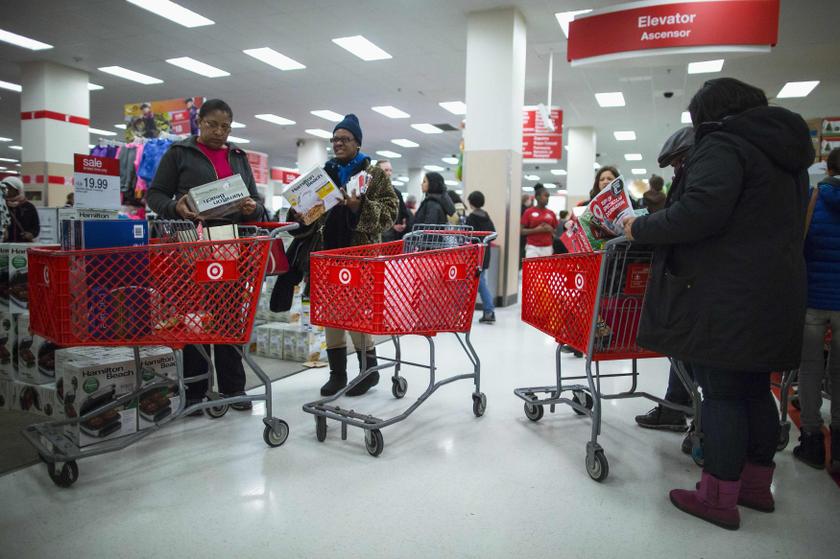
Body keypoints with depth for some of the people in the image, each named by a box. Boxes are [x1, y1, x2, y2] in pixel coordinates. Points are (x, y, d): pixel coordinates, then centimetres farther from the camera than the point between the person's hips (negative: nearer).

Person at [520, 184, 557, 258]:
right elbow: (521, 231, -2)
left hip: (547, 248, 3)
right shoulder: (529, 212, -1)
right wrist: (536, 230, -14)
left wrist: (550, 229, -6)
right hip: (532, 248, -3)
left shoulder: (551, 213, 8)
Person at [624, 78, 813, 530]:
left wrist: (640, 228, -14)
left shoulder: (722, 145, -10)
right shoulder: (785, 153, 19)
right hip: (776, 294, 9)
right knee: (755, 390, 16)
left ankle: (719, 498, 7)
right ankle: (756, 485, 28)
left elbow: (701, 211, -25)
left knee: (721, 394, -2)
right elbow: (783, 222, 23)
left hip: (725, 296, -9)